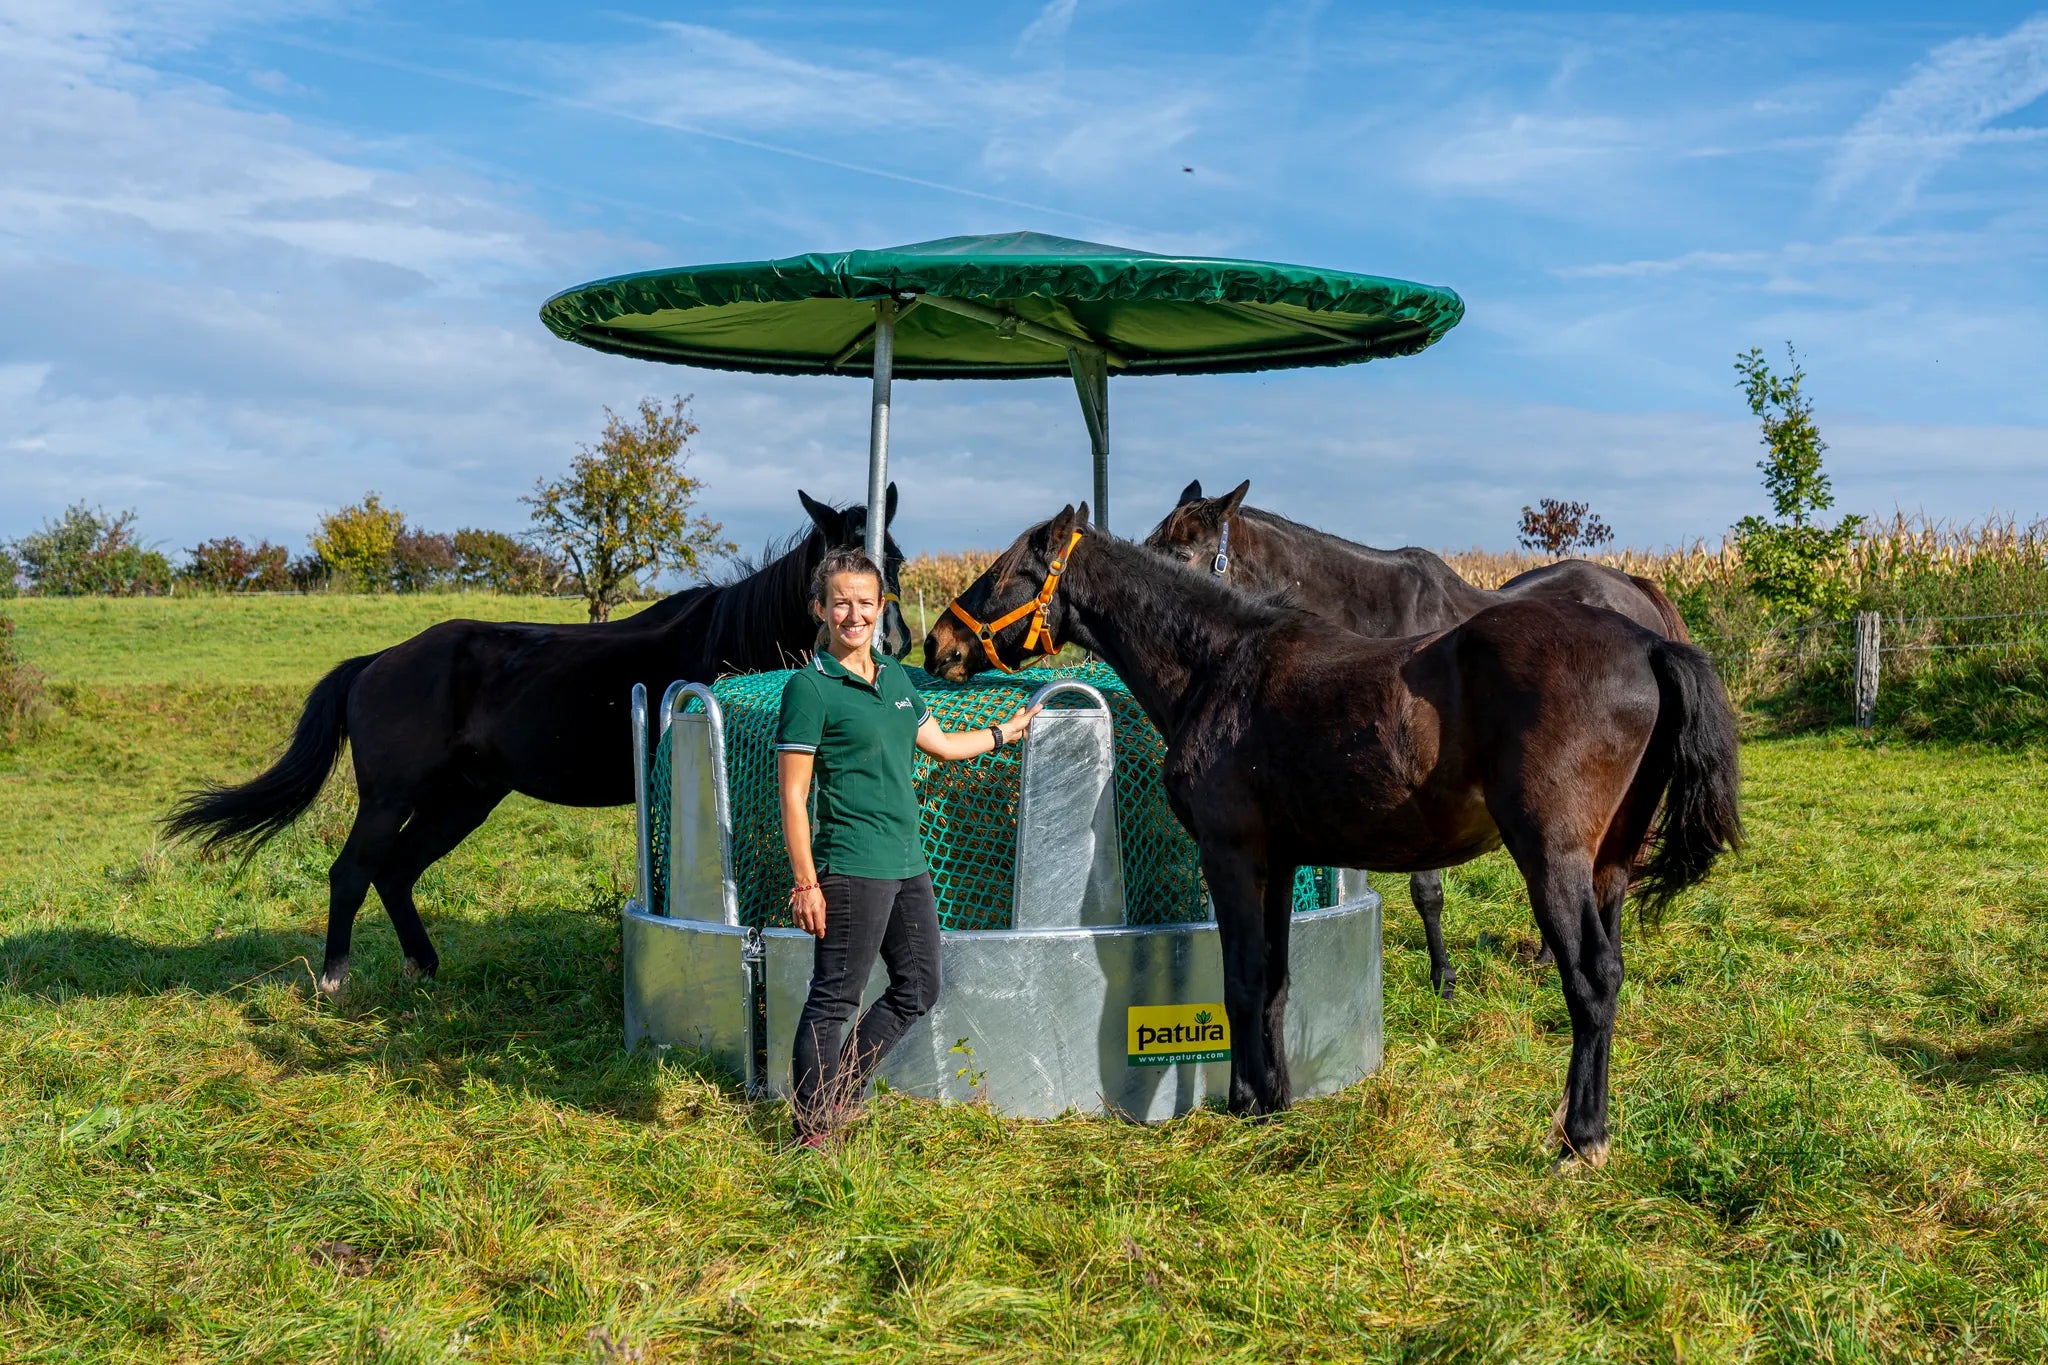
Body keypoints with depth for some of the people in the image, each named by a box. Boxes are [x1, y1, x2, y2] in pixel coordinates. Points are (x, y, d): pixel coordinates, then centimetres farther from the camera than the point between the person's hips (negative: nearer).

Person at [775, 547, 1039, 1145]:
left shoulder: (896, 676, 12)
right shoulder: (810, 687, -10)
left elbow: (941, 742, 28)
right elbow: (792, 795, -13)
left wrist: (1010, 730, 34)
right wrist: (805, 883, -17)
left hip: (908, 864, 8)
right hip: (852, 867, -8)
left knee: (918, 989, 16)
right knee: (834, 999, 0)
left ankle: (840, 1091, 29)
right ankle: (812, 1133, 12)